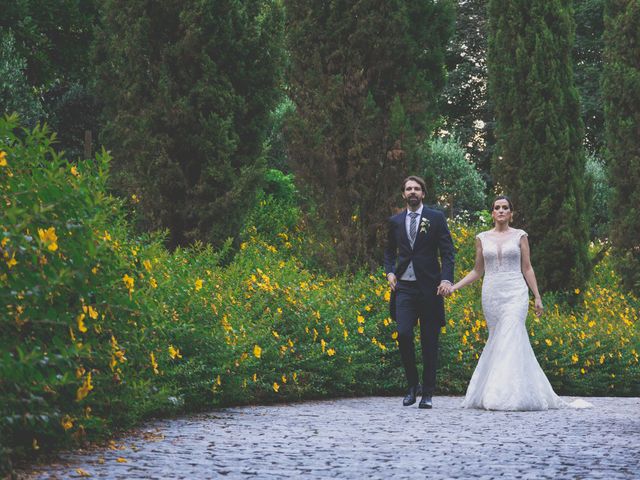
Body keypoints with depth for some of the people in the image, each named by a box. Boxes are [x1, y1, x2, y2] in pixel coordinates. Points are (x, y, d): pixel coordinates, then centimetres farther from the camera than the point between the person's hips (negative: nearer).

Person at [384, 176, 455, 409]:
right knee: (403, 333, -13)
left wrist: (447, 279, -15)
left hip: (429, 287, -2)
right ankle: (413, 385, 5)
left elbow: (447, 252, -1)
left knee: (429, 342, 1)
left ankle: (428, 393, 8)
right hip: (404, 286, 2)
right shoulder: (395, 221, 12)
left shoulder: (436, 218, 3)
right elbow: (389, 251, 23)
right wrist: (389, 272, 4)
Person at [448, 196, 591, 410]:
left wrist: (537, 297, 2)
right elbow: (477, 271, 14)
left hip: (515, 293, -3)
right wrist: (454, 286, 4)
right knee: (497, 341, 3)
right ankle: (493, 394, 7)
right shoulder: (482, 238, 10)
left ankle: (509, 395, -17)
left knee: (510, 339, -15)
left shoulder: (519, 236, 5)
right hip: (492, 294, 3)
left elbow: (527, 268, 6)